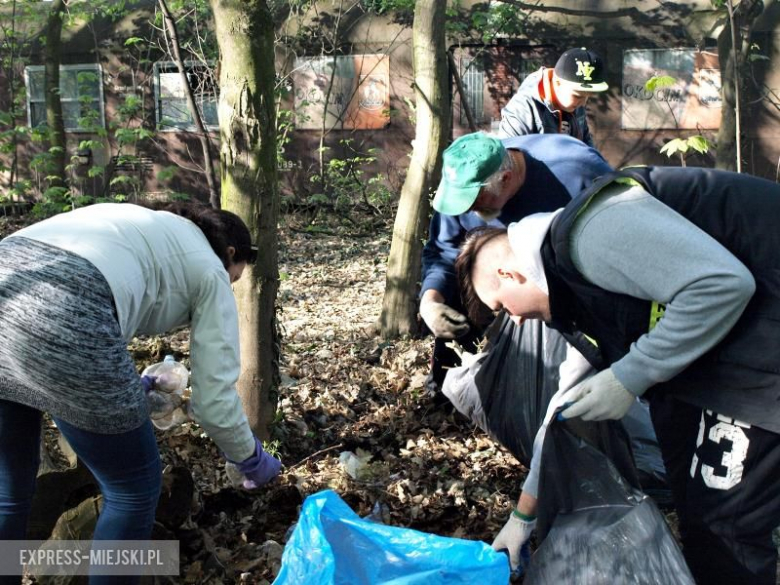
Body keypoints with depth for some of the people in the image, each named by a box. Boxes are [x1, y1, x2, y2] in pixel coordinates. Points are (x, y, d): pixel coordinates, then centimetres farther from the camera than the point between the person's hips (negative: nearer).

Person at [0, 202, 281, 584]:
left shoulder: (143, 226, 37)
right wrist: (253, 460, 33)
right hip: (62, 319, -8)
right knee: (135, 490, 17)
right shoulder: (210, 271, 19)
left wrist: (128, 390, 54)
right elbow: (214, 400, 14)